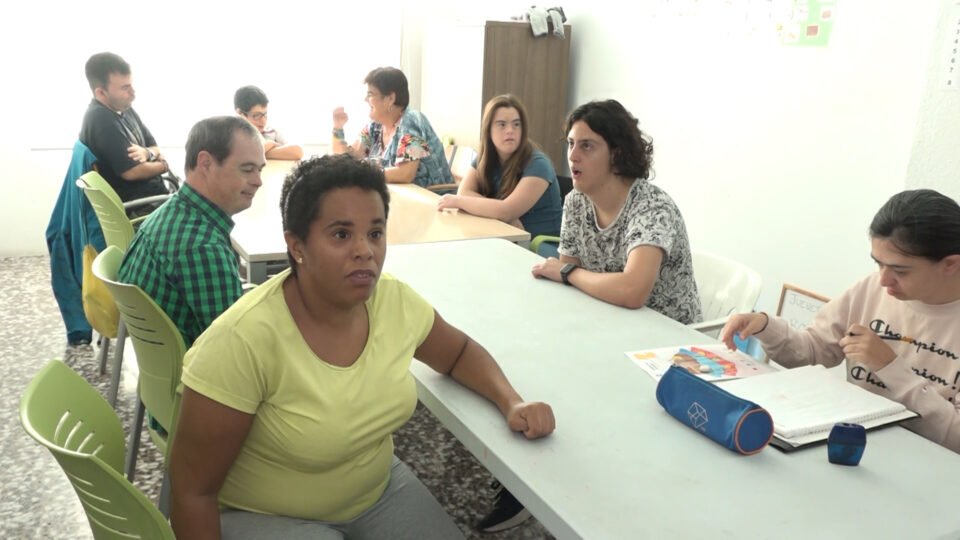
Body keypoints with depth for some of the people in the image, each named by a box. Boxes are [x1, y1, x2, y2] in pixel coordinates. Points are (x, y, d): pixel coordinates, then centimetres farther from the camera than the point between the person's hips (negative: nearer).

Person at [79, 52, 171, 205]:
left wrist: (146, 153, -10)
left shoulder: (124, 109, 8)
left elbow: (155, 148, 14)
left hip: (153, 192, 9)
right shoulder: (101, 120, -19)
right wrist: (162, 165, -4)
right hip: (138, 206, -8)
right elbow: (131, 171, -22)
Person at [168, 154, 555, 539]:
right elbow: (193, 490, -21)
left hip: (378, 490, 5)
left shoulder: (396, 301, -14)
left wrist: (512, 402, -11)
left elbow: (459, 353, 5)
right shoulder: (244, 339, -31)